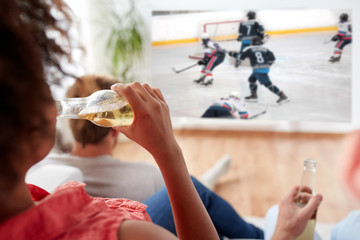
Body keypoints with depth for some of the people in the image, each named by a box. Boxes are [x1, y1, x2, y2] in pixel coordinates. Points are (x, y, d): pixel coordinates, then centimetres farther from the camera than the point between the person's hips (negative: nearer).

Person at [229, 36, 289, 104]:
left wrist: (232, 54, 18)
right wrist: (267, 64, 24)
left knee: (268, 84, -9)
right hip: (266, 68, 7)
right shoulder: (264, 49, 11)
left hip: (258, 69, -7)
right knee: (251, 79, 24)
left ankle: (283, 96, -13)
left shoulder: (249, 49, -1)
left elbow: (241, 56, 1)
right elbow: (272, 57, 6)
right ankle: (254, 95, 30)